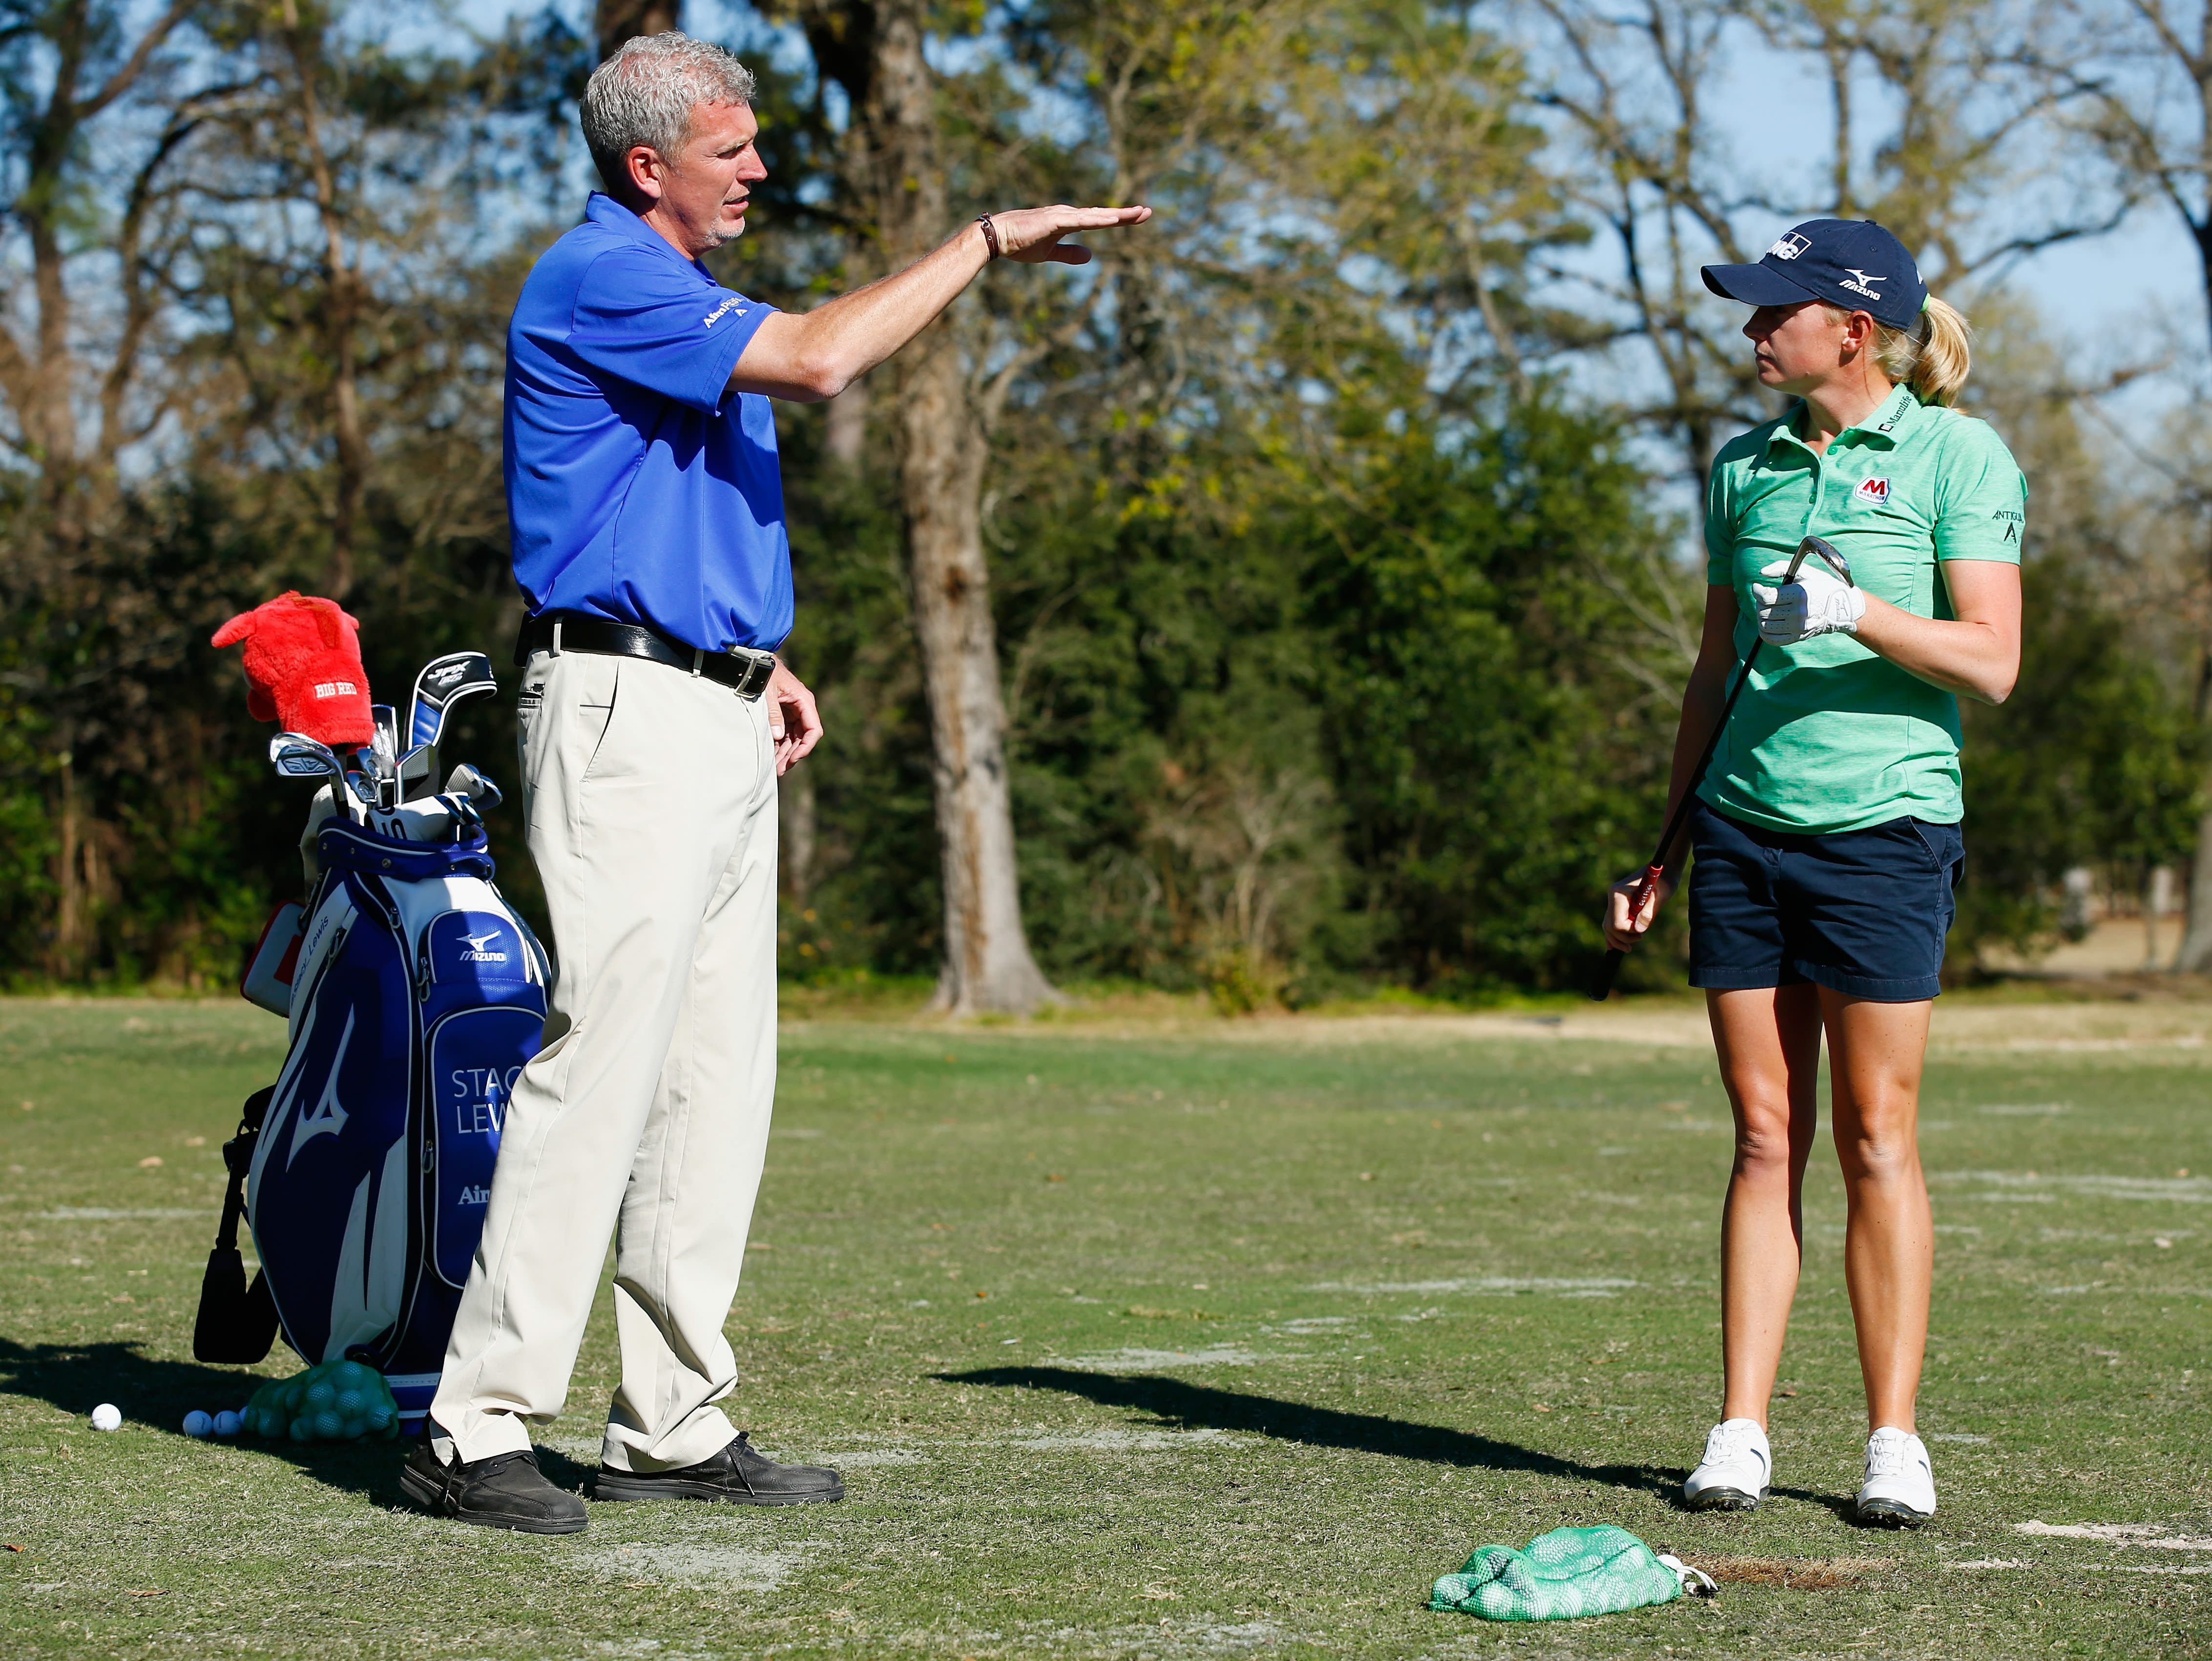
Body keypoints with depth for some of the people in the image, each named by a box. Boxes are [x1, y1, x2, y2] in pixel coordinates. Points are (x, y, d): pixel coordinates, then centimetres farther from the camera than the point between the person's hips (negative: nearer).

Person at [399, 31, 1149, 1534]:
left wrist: (762, 663, 17)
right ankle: (476, 1429, -11)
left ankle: (674, 1424, 12)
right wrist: (989, 241, -16)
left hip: (717, 716, 10)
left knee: (718, 1075, 8)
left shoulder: (675, 287, 20)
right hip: (625, 711, -10)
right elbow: (818, 357, -24)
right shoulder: (601, 280, -12)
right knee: (604, 1060, -13)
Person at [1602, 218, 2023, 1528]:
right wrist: (1665, 844, 18)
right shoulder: (1747, 466, 13)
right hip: (1745, 824, 4)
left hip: (1884, 827, -4)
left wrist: (1856, 609, -23)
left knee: (1878, 1138, -2)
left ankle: (1895, 1438, 6)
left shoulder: (1956, 454, -2)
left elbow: (1991, 660, -9)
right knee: (1764, 1136, 4)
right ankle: (1741, 1432, 6)